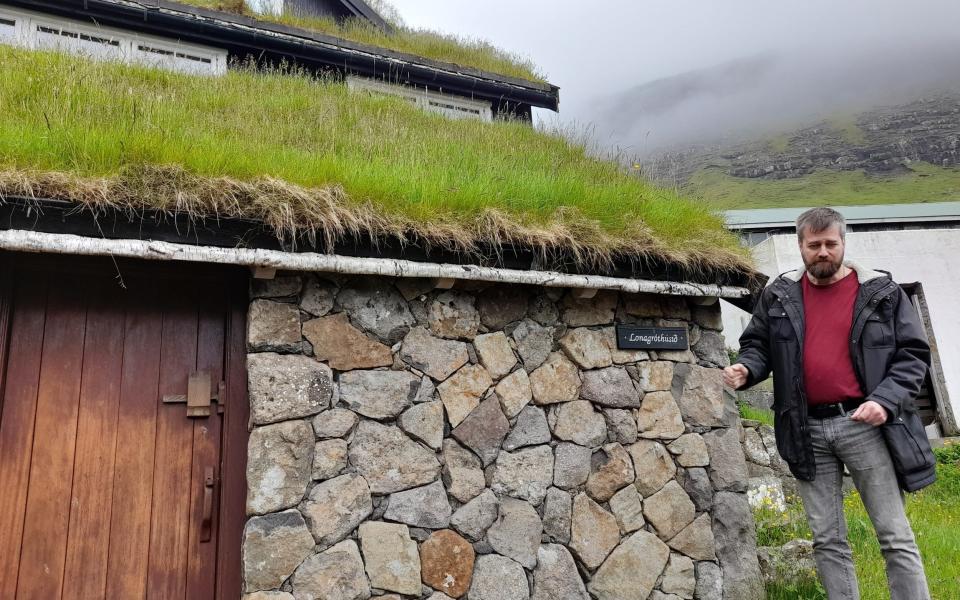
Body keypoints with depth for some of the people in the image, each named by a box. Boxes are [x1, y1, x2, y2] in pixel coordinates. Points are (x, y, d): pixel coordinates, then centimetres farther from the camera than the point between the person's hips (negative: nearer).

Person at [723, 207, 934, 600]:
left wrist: (886, 400, -15)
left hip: (863, 424, -2)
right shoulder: (778, 295, 6)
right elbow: (757, 344, 14)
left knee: (895, 536, 6)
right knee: (827, 540, 11)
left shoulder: (881, 292, 1)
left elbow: (913, 353, 0)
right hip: (807, 430, 2)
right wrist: (746, 369, -9)